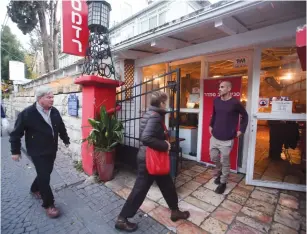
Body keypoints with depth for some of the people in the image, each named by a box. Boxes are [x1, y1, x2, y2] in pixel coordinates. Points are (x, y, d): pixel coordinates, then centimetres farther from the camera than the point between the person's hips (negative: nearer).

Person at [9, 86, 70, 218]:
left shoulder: (54, 112, 0)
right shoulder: (27, 113, -16)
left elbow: (61, 127, 12)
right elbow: (16, 133, -9)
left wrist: (66, 140, 20)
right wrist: (15, 151, -5)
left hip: (52, 150, 6)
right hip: (38, 153, -6)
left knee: (45, 174, 21)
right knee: (44, 177, -1)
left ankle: (35, 189, 50)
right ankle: (49, 205, 16)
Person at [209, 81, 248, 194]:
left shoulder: (235, 103, -10)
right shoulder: (216, 101, 4)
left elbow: (245, 116, 3)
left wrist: (241, 130, 0)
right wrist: (211, 125, 16)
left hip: (227, 139, -4)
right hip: (214, 136, 5)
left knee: (224, 161, 6)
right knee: (214, 157, 14)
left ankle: (223, 182, 25)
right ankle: (219, 172, 43)